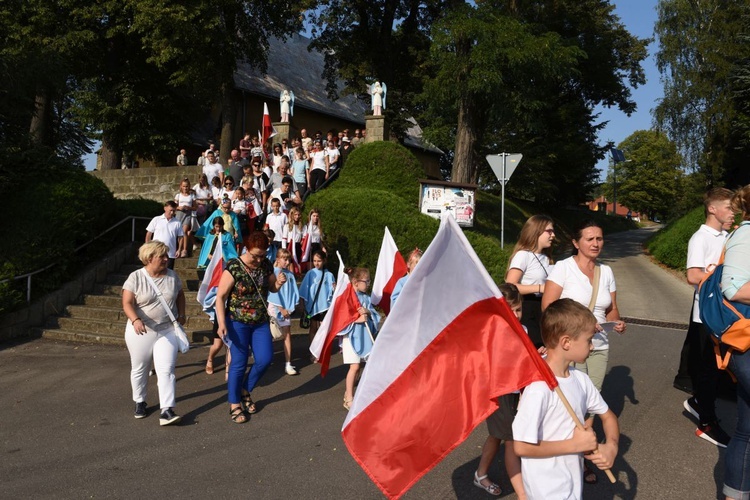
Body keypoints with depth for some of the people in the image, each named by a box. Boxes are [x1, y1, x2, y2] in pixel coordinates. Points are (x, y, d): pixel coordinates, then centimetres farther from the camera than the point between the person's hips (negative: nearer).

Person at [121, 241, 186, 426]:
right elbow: (127, 303, -16)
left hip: (167, 331, 2)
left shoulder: (172, 276, 1)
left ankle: (166, 411, -9)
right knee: (139, 369, 14)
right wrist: (135, 320, -32)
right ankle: (140, 402, 36)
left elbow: (180, 295, 18)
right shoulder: (136, 277, -10)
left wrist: (181, 315, 9)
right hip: (140, 332, -1)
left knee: (166, 370, -7)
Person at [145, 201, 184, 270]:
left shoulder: (177, 223, 3)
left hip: (170, 254, 1)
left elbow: (180, 237, 7)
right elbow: (149, 234, 5)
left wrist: (179, 250, -4)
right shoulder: (156, 220, 1)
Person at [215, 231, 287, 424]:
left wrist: (279, 283, -10)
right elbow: (220, 297, -14)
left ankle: (245, 390, 28)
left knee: (265, 359, 3)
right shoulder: (234, 268, -16)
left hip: (261, 322, 5)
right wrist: (222, 323, -22)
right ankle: (235, 404, 15)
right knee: (239, 363, -1)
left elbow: (272, 288, 14)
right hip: (237, 322, -5)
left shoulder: (266, 265, -1)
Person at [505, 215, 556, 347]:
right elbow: (510, 287, -19)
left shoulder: (546, 258, 17)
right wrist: (540, 288, -20)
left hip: (543, 309, 8)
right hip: (527, 309, -8)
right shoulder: (523, 255, -9)